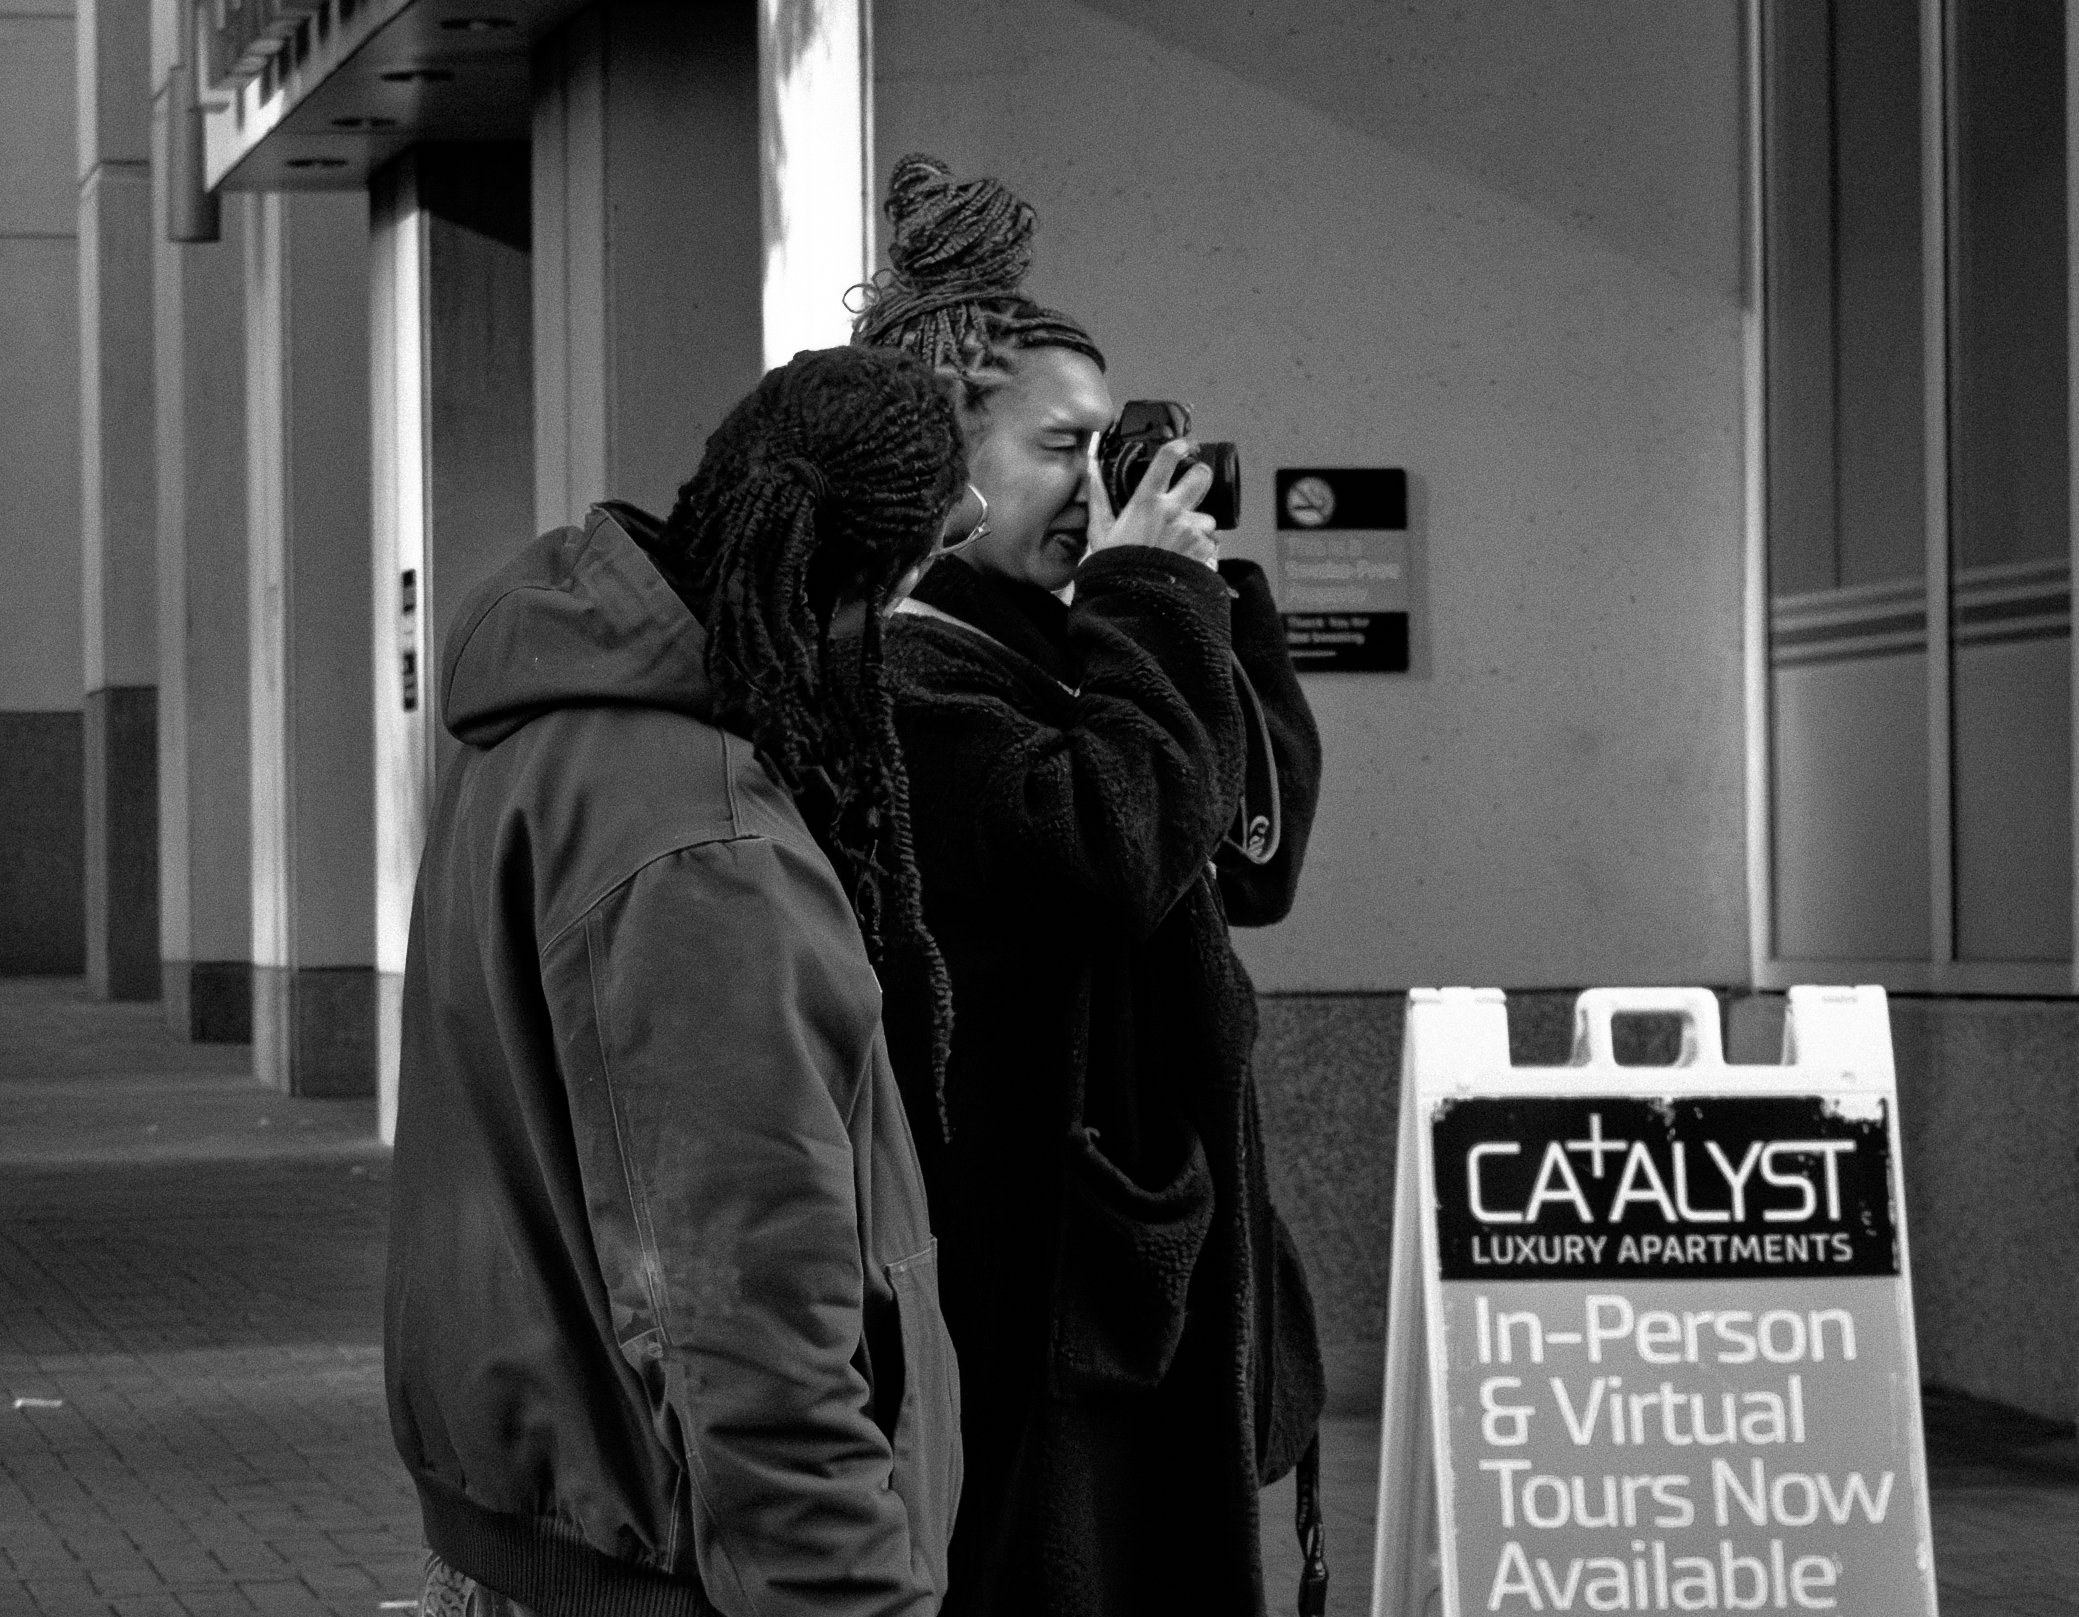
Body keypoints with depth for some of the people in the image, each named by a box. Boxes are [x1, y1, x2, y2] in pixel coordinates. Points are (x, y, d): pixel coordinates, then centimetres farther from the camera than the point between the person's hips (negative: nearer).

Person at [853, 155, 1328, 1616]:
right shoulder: (898, 671, -13)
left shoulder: (1039, 654, 15)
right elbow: (1108, 855, -25)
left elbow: (1257, 861, 18)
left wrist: (1218, 612, 10)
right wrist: (1150, 606, -13)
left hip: (1153, 1265, 10)